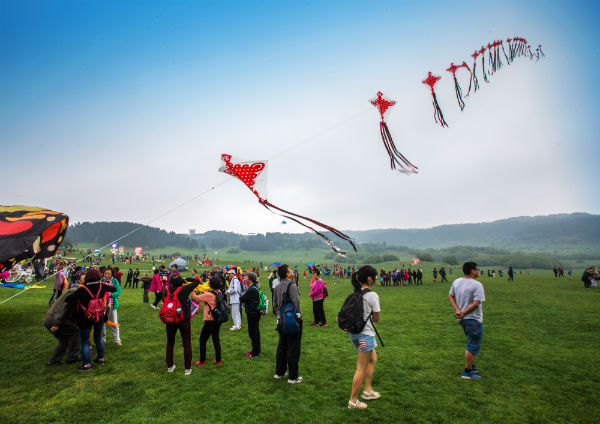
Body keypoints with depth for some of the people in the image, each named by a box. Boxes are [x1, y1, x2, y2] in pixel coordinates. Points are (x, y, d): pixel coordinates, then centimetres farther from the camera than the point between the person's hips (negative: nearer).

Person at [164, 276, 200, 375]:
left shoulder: (168, 290, -5)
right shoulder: (185, 289, -13)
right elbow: (197, 281, -3)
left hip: (171, 320, 3)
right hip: (184, 319, -3)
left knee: (170, 343, 19)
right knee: (187, 344, 7)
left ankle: (170, 366, 28)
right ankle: (187, 368, 9)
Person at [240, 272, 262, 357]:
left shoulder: (251, 289, -23)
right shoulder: (255, 287, 8)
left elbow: (242, 299, -17)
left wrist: (242, 297, 3)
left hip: (253, 313, -10)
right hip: (254, 312, 10)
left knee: (253, 332, 1)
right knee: (255, 331, 19)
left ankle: (255, 352, 10)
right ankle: (256, 349, 31)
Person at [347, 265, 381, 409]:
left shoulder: (355, 294, 4)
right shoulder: (372, 295, -18)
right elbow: (377, 318, -9)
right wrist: (369, 316, 5)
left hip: (354, 332, 8)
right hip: (365, 334, -8)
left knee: (373, 358, 26)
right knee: (361, 368, 5)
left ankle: (367, 390, 35)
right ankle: (353, 401, 17)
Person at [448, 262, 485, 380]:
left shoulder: (456, 282, 5)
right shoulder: (477, 285, -17)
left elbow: (450, 296, 9)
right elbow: (476, 303, -21)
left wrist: (458, 310, 1)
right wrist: (463, 313, -14)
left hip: (463, 319, 8)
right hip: (474, 319, -8)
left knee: (472, 344, 25)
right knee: (472, 346, 2)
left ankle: (471, 366, 35)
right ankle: (467, 372, 8)